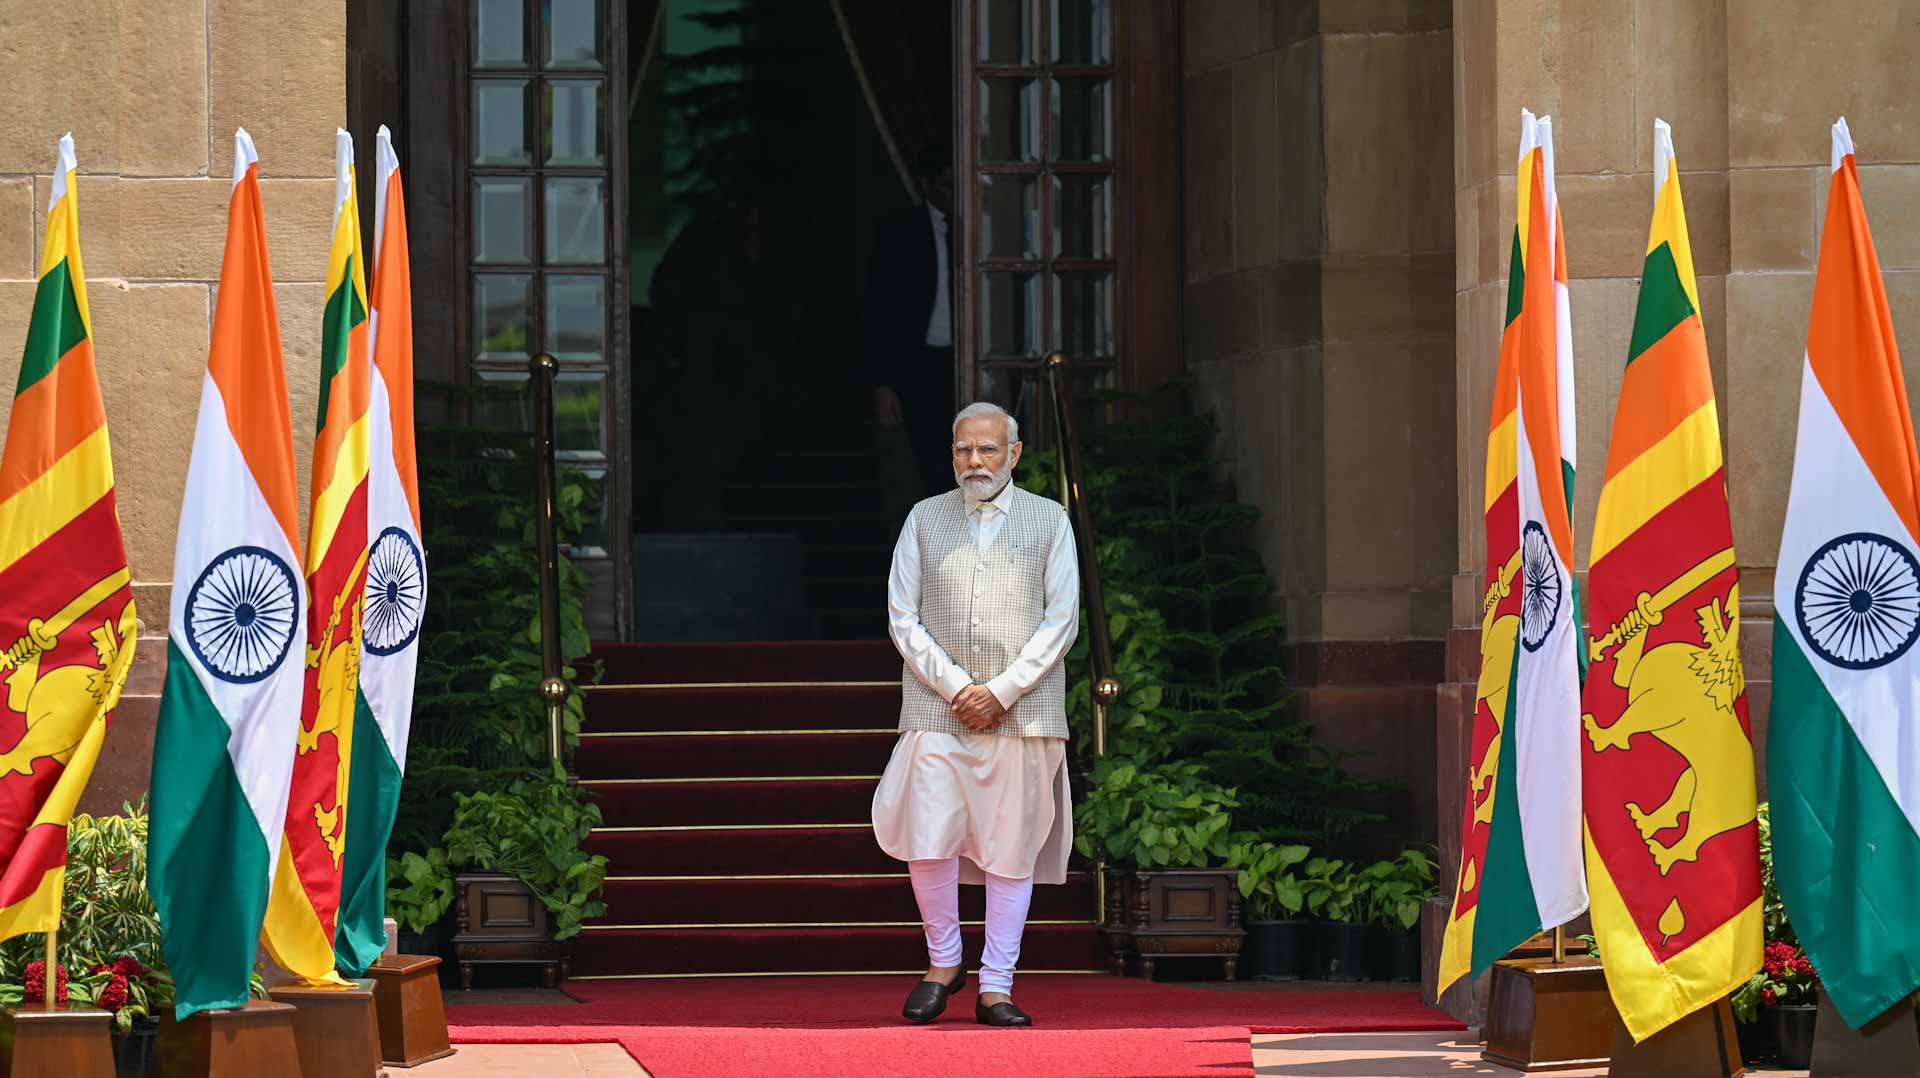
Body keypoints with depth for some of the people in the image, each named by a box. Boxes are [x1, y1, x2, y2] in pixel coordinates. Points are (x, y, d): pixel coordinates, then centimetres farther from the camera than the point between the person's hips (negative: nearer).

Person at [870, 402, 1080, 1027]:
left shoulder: (1049, 521, 8)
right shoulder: (925, 519, 10)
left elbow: (1060, 622, 2)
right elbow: (902, 619, 5)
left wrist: (1000, 692, -9)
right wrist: (957, 688, -7)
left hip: (1022, 712, 0)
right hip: (937, 710, 0)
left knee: (1012, 851, -1)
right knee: (929, 843, -8)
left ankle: (996, 988, 4)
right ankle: (943, 965, 13)